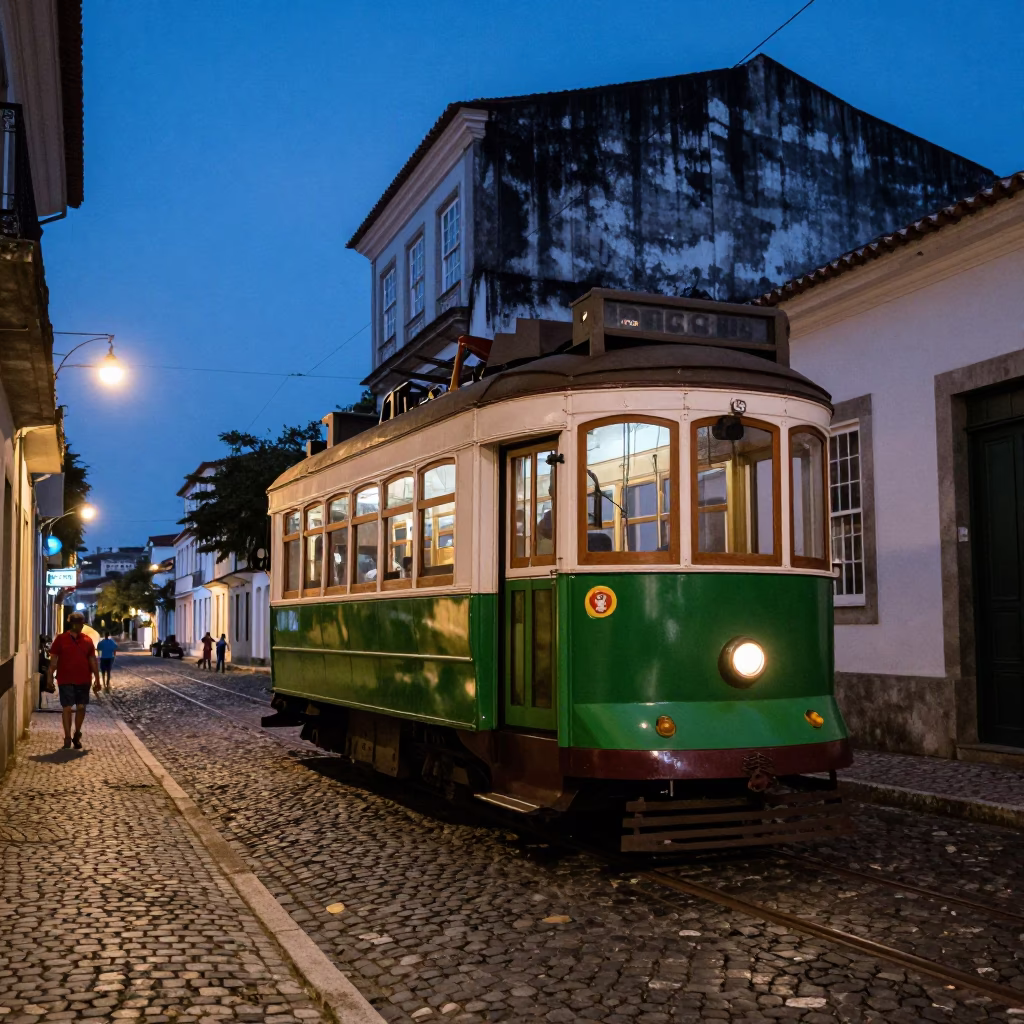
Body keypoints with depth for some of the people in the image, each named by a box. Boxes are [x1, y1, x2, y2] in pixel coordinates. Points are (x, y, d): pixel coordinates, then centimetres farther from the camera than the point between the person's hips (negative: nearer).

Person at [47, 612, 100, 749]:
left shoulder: (87, 640, 6)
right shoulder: (61, 639, -2)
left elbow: (93, 660, 9)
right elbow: (53, 659, -1)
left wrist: (97, 679, 6)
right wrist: (50, 676, -7)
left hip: (83, 680, 3)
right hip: (66, 680, -3)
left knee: (81, 707, 7)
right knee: (67, 708, -2)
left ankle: (77, 734, 25)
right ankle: (67, 737, 5)